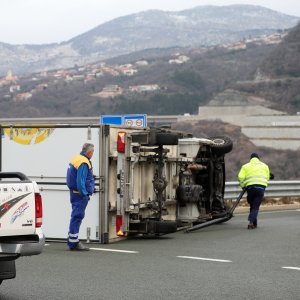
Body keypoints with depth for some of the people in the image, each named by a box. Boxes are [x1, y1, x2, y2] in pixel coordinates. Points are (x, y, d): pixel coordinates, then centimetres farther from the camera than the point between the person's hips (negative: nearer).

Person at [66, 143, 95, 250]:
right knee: (77, 217, -8)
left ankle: (73, 241, 21)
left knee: (76, 217, 15)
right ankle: (73, 243, -7)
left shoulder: (76, 159, 15)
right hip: (80, 194, -10)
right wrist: (84, 194, -19)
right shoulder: (83, 163, -17)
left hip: (75, 193, 10)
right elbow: (80, 181, -22)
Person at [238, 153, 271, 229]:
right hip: (261, 187, 0)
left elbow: (240, 177, -1)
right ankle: (251, 222, -18)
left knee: (252, 205, 17)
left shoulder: (246, 166, 12)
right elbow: (267, 178, 12)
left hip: (250, 187, 0)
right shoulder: (265, 166, 19)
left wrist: (243, 186, 12)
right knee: (256, 206, 0)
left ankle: (254, 223, 20)